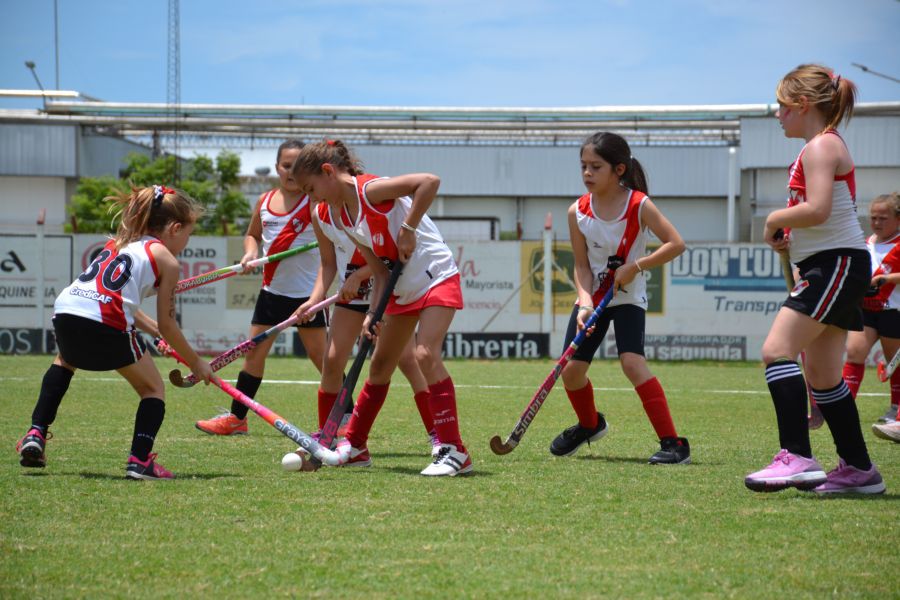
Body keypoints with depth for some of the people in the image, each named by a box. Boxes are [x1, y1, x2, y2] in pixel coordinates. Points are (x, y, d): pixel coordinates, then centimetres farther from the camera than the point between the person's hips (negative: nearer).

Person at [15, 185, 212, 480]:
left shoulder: (119, 242, 30)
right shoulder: (167, 261, 10)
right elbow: (167, 326, 11)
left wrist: (153, 328, 40)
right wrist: (196, 363, 22)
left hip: (65, 310, 6)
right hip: (106, 324, -6)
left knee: (65, 359, 40)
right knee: (153, 389, 16)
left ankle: (36, 434, 27)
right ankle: (140, 460, -3)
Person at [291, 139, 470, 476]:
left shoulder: (370, 190, -20)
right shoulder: (342, 217, 5)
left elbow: (429, 181, -33)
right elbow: (380, 270, 4)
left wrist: (408, 229, -27)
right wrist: (375, 313, -8)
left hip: (437, 278, -9)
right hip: (402, 290, 9)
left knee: (425, 354, -24)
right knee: (380, 365, 15)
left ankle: (454, 452, -22)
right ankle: (354, 444, 28)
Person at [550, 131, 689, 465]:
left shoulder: (639, 205, -17)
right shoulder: (578, 212, -8)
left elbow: (676, 243, -19)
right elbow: (582, 266, -5)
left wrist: (636, 266, -26)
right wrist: (585, 303, -21)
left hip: (628, 297, -4)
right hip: (593, 297, 4)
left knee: (632, 362, -24)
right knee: (571, 369, 1)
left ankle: (672, 443, -20)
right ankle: (589, 424, 34)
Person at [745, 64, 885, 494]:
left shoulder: (821, 147, -11)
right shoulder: (824, 146, 21)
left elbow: (816, 209, -24)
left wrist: (776, 219, -8)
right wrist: (788, 236, 10)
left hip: (837, 264, -11)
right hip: (829, 267, 11)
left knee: (777, 349, -20)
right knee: (822, 375, 12)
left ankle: (796, 458, -27)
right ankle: (858, 470, 17)